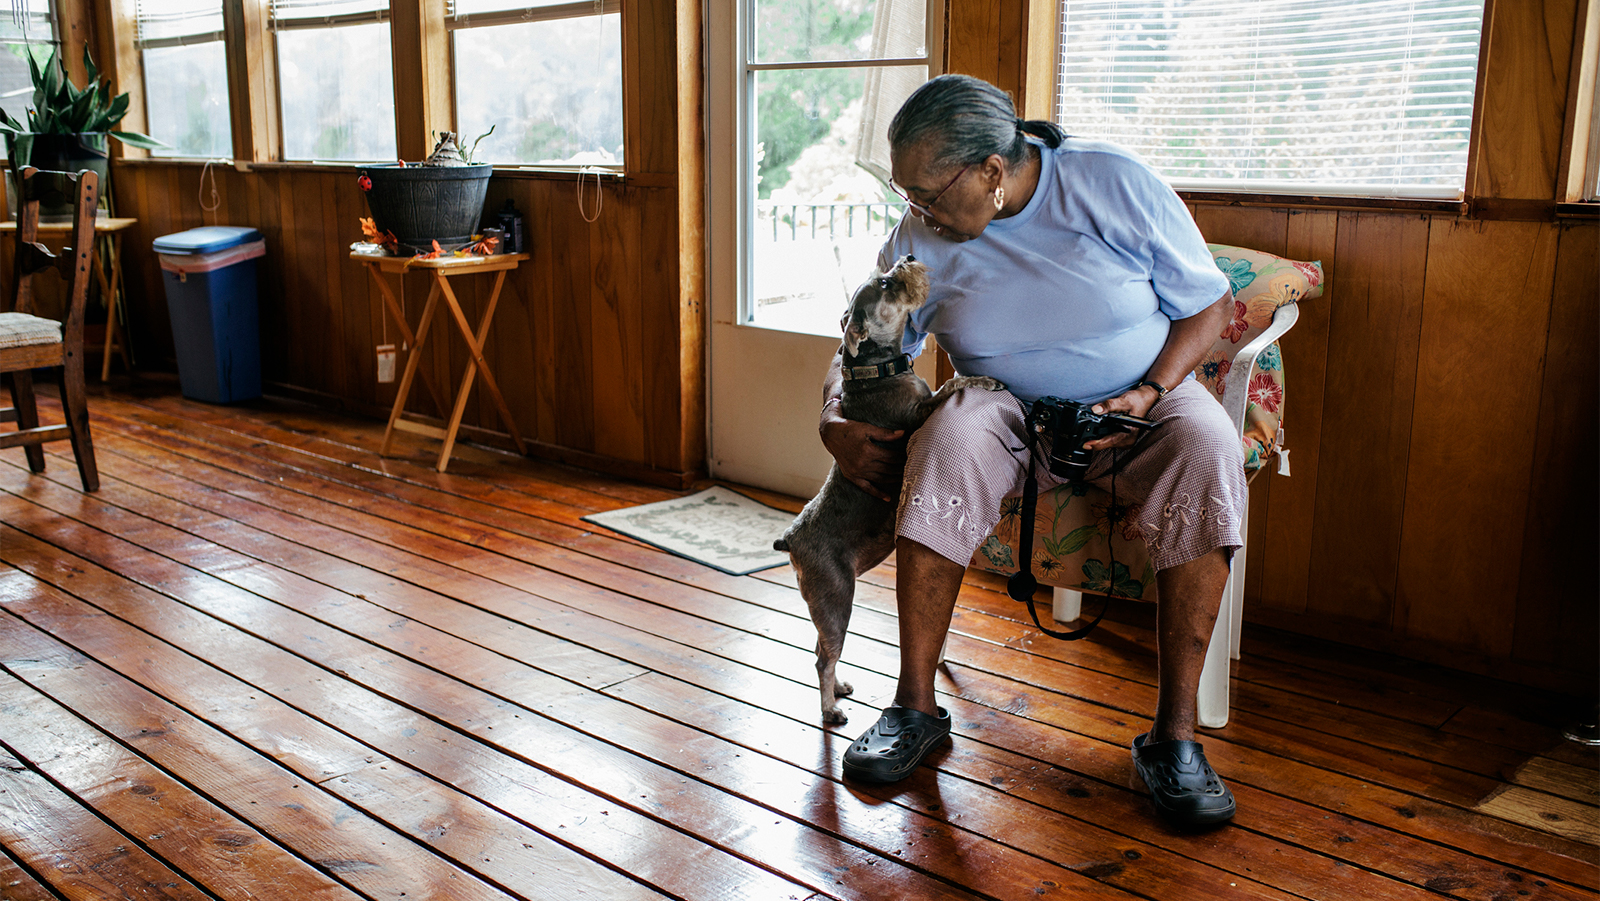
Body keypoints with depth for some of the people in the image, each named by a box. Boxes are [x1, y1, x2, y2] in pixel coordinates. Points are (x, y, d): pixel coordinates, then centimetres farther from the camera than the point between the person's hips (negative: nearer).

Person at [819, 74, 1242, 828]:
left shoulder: (1114, 184, -13)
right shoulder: (921, 241, -6)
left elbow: (1208, 300, -5)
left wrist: (1148, 394, -20)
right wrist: (836, 424, -20)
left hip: (1140, 402, -1)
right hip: (1012, 411, 1)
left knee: (1207, 449, -34)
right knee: (950, 438, -33)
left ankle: (1174, 730, -27)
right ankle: (915, 706, -24)